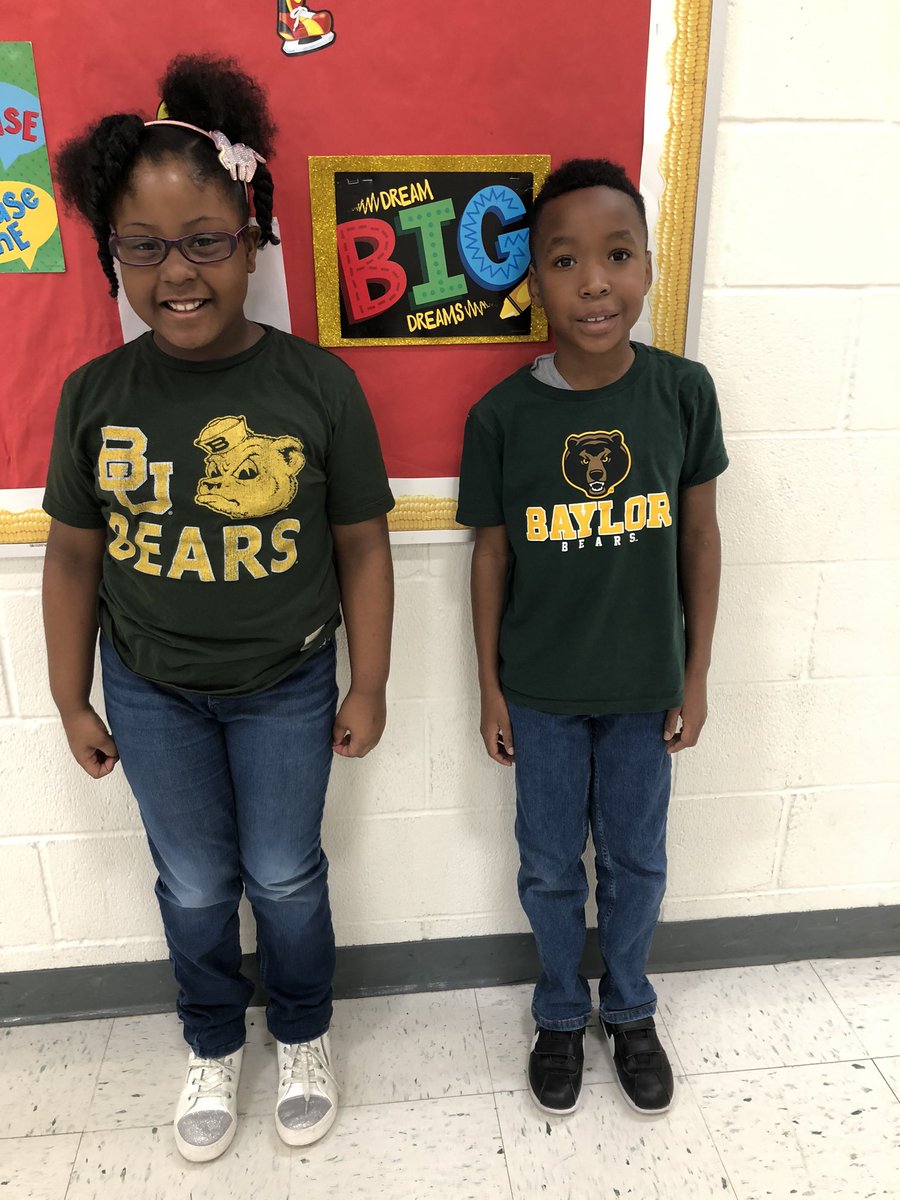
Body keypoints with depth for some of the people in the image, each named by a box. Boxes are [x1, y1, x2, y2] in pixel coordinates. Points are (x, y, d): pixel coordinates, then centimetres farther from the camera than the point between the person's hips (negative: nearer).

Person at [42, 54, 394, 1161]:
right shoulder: (95, 395, -10)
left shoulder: (318, 386, -16)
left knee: (285, 875, 17)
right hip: (150, 693, 2)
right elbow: (73, 556, -1)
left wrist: (369, 689, -4)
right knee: (194, 883, 19)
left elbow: (361, 545, -9)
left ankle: (303, 1037, 46)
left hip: (286, 686, -1)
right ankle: (213, 1047, 47)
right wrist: (72, 702, 5)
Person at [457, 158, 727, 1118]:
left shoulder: (684, 390, -10)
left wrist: (696, 675, 1)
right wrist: (490, 688, 0)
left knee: (635, 861, 19)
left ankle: (629, 1010, 46)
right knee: (550, 866, 17)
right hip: (542, 690, 0)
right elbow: (492, 555, -4)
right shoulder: (501, 415, -13)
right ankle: (561, 1013, 44)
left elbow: (700, 535, -2)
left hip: (646, 685, 1)